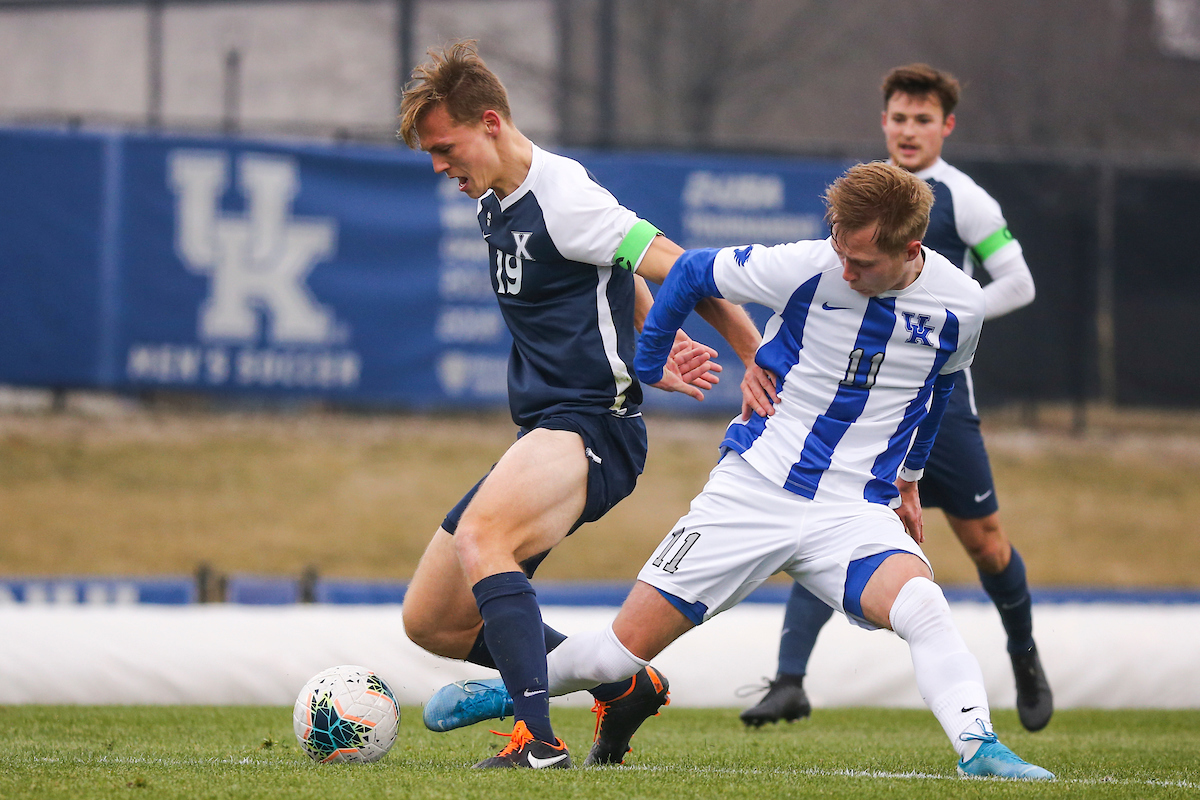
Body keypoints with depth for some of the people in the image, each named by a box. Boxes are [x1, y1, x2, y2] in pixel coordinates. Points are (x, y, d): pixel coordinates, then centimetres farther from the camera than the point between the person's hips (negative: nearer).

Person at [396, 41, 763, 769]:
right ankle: (624, 685, 18)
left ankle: (538, 740, -43)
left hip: (593, 424, -10)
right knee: (430, 620, 8)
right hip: (542, 432, 10)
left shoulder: (562, 198, -15)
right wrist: (664, 344, 20)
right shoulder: (495, 204, 14)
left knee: (478, 538, -37)